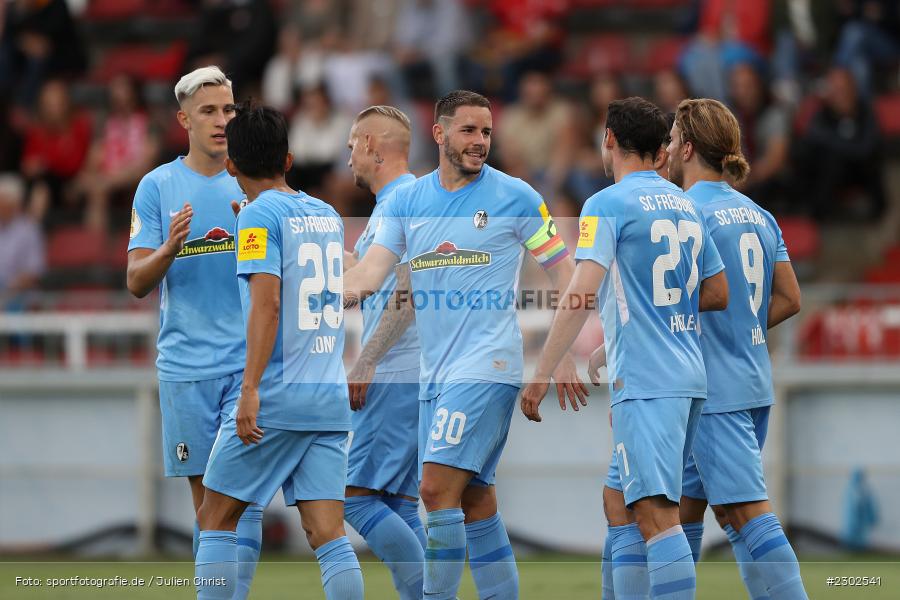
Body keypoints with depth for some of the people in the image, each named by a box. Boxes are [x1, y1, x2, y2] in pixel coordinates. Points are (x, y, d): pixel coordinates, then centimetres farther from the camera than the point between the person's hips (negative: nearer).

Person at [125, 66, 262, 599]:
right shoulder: (158, 187, 5)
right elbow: (137, 283, 2)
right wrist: (170, 248, -18)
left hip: (250, 361, 0)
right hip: (186, 367, 0)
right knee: (206, 497, 4)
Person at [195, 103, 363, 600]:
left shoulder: (259, 215, -7)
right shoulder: (327, 215, 13)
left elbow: (266, 302, -18)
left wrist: (250, 389, -22)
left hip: (275, 397, -6)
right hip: (331, 399, 6)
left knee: (216, 519, 7)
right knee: (328, 535, 0)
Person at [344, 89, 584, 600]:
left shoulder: (515, 196, -2)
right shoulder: (407, 201, 10)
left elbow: (563, 270, 2)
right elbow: (375, 266, -1)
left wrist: (566, 355, -3)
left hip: (487, 365, -6)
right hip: (435, 370, 6)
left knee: (438, 488, -16)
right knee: (475, 500, 10)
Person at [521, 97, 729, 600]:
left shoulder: (607, 204, -7)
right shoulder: (685, 205, 16)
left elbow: (581, 294, -17)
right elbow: (719, 294, 20)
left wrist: (542, 375, -15)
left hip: (645, 382, -8)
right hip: (691, 376, 8)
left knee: (658, 515, -13)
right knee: (626, 508, 14)